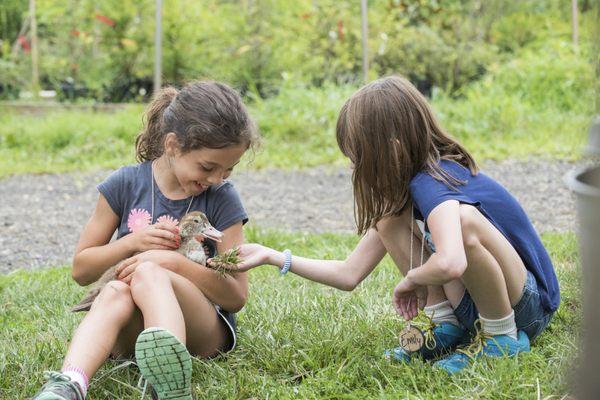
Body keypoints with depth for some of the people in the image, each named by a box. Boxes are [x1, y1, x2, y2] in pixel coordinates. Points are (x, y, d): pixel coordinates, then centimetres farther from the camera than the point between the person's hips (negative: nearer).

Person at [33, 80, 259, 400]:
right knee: (116, 291, -34)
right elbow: (81, 270, 7)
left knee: (148, 272, -33)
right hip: (131, 331, 2)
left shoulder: (222, 200, -2)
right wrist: (132, 242, -11)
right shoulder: (125, 184, 2)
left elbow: (237, 296, -5)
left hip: (205, 330, -2)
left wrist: (175, 262, -19)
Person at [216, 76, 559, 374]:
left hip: (531, 303, -8)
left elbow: (449, 264, -45)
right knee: (390, 220, -2)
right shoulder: (404, 189, 3)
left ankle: (503, 336, -11)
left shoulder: (431, 182, -25)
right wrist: (273, 256, 0)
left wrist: (413, 279, -22)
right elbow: (350, 274, 4)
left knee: (464, 219, -32)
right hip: (473, 304, 8)